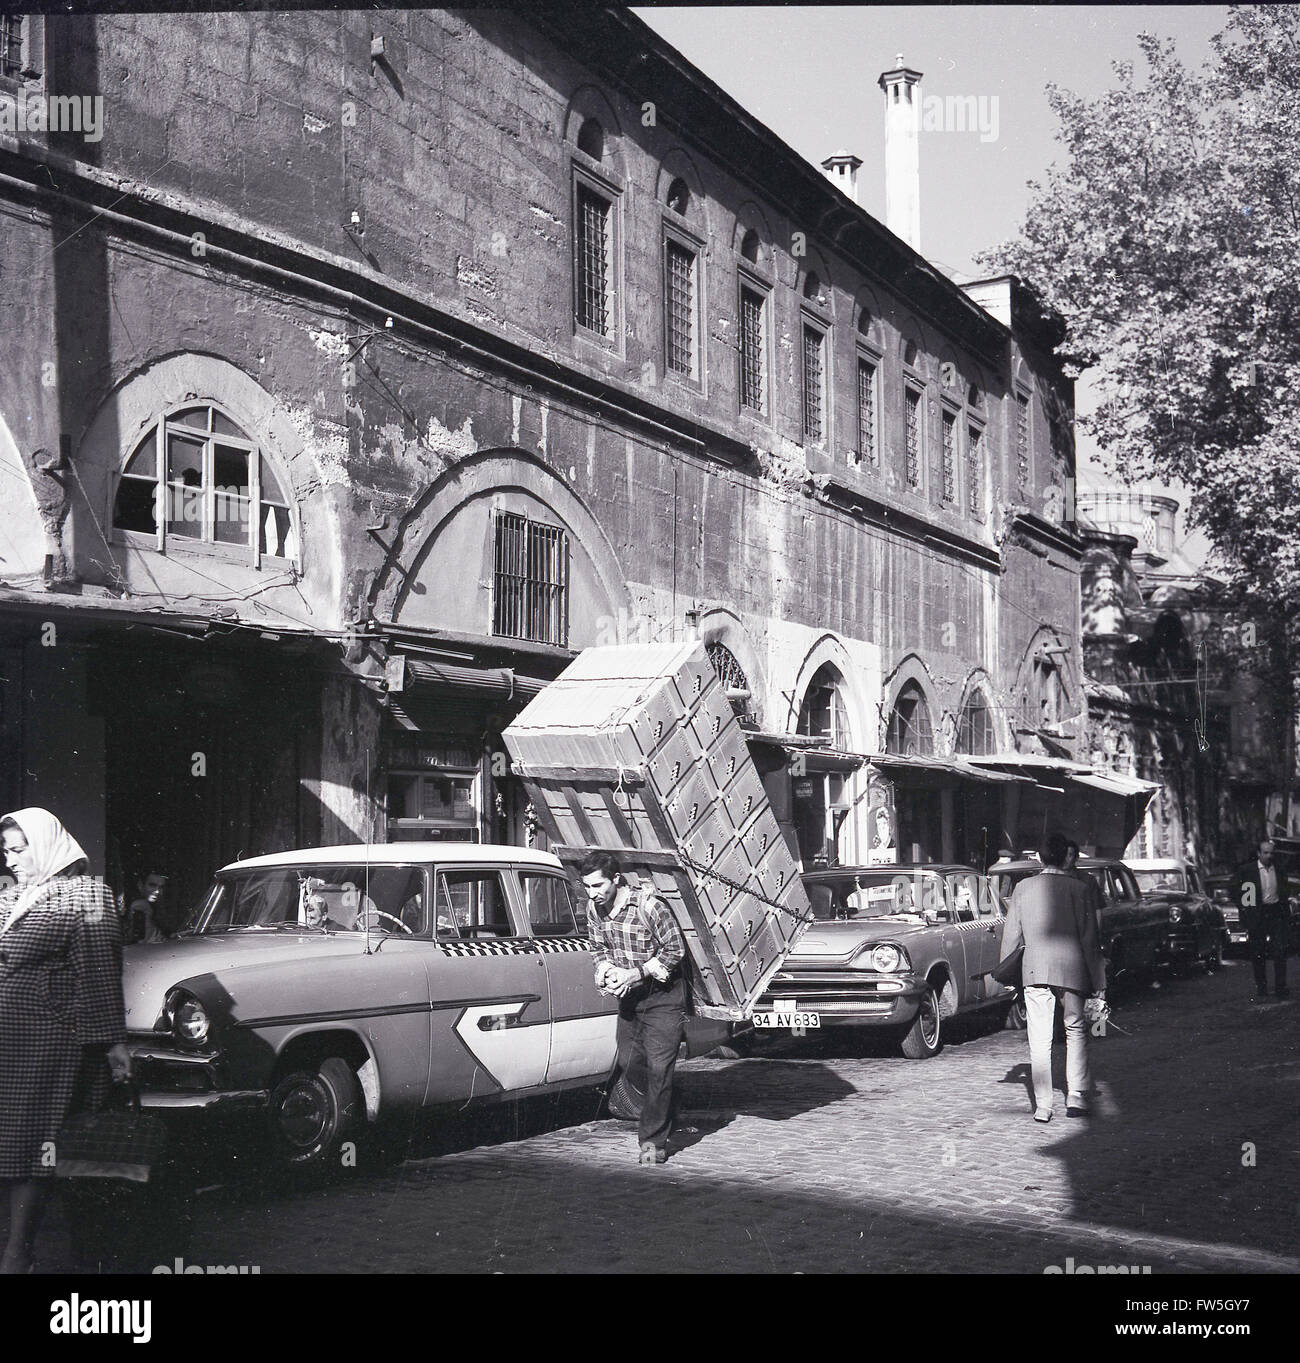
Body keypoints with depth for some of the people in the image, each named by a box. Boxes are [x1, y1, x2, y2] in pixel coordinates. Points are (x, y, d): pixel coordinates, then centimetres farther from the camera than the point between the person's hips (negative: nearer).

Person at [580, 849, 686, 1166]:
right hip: (628, 996, 7)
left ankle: (653, 1141, -3)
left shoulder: (649, 906, -24)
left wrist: (635, 973, -22)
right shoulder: (594, 909, -4)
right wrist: (609, 971, -11)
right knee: (627, 1064, 8)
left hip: (663, 995, -6)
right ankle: (662, 1122, 27)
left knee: (658, 1068, -9)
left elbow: (675, 949, -15)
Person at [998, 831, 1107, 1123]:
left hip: (1035, 970, 1)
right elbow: (1089, 937, -2)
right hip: (1071, 968, -1)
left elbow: (1011, 934, 7)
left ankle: (1042, 1106, 3)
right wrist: (1098, 981, 2)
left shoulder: (1023, 888, 3)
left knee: (1039, 1040, 4)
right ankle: (1076, 1098, 9)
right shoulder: (1076, 888, -2)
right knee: (1076, 1031, 15)